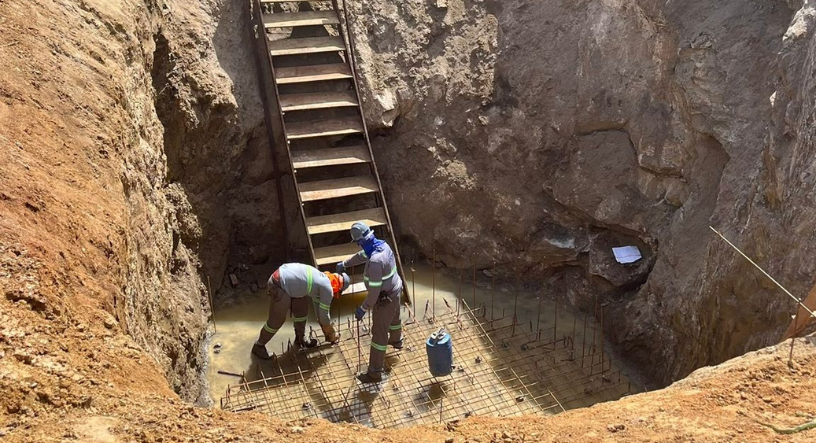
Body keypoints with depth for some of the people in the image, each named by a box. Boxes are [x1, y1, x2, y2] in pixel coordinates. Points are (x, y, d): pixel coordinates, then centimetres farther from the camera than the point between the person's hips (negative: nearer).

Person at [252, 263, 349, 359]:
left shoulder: (321, 279, 18)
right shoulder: (327, 289, -8)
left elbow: (319, 308, 31)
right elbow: (324, 315, 1)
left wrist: (326, 329, 39)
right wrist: (332, 335, 17)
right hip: (279, 285, -10)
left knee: (302, 309, 19)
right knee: (276, 320, 5)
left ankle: (300, 339, 35)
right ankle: (259, 346, 24)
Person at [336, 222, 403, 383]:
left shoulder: (375, 261, -37)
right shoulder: (382, 245, -8)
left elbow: (374, 290, -32)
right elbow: (362, 255, 13)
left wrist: (363, 308, -20)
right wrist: (344, 263, 26)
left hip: (385, 299, -9)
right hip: (394, 290, 9)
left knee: (379, 333, 2)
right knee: (394, 317, 35)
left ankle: (374, 373, 13)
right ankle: (396, 340, 65)